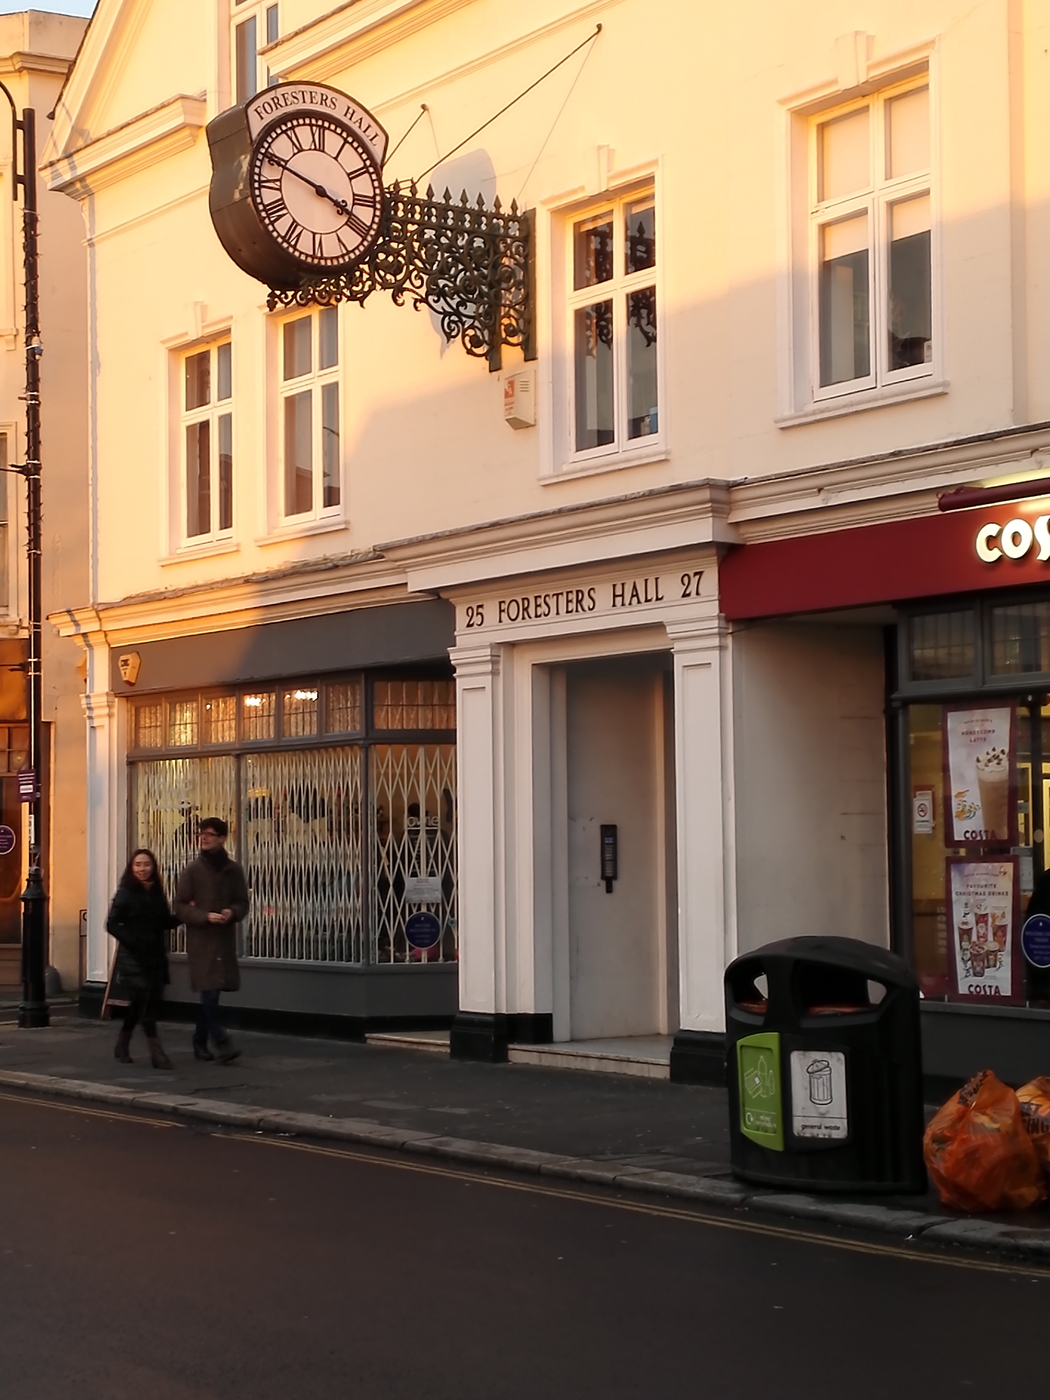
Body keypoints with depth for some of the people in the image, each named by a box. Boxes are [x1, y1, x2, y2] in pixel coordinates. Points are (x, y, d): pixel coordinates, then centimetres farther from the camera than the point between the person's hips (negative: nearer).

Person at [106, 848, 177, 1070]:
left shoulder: (157, 893, 8)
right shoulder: (126, 893, -7)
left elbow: (166, 922, 12)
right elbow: (112, 924, -10)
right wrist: (132, 942, -19)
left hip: (155, 957, 6)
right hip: (133, 958, -6)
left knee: (139, 1004, 12)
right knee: (144, 1003, -8)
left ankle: (122, 1045, 29)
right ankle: (156, 1053, -10)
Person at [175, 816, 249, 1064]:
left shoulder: (233, 870, 6)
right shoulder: (193, 870, -2)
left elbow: (243, 902, 11)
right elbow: (180, 906, -3)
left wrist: (232, 912, -11)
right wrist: (205, 916, -17)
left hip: (225, 938, 3)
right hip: (201, 939, -3)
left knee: (212, 992, 9)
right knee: (209, 990, -11)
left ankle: (200, 1041, 22)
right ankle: (221, 1043, -12)